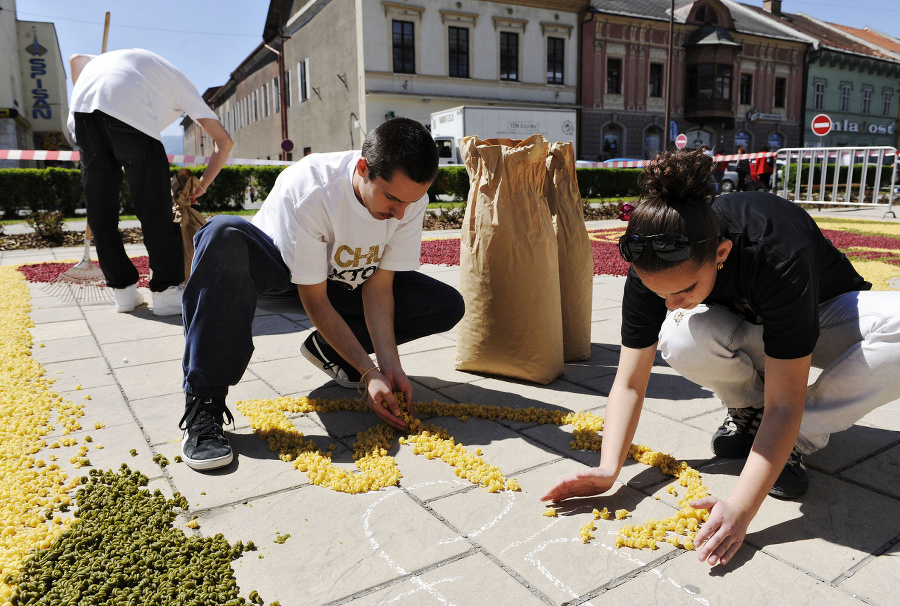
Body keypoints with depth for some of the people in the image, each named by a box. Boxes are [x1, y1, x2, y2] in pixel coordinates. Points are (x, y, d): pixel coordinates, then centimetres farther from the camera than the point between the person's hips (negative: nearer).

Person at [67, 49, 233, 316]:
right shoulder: (181, 84, 27)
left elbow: (76, 60, 31)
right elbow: (224, 140, 19)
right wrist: (202, 185, 25)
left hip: (82, 103, 5)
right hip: (127, 111, -5)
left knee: (100, 206, 9)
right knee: (154, 206, 0)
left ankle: (123, 289, 13)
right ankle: (166, 291, 1)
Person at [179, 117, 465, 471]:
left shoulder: (412, 198, -22)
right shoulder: (308, 189, -36)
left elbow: (378, 286, -18)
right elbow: (314, 299, -30)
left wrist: (390, 365, -27)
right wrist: (369, 373, -34)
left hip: (347, 278, 4)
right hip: (276, 265, -3)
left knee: (447, 306, -13)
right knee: (224, 234, -39)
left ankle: (327, 348, 2)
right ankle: (203, 404, -32)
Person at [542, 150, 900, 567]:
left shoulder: (778, 257, -41)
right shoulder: (653, 267, -29)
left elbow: (783, 405, -37)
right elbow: (629, 383, -22)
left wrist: (740, 508, -44)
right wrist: (608, 469, -34)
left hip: (826, 317, -1)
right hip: (742, 329, 2)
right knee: (679, 339, -35)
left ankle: (800, 438, -14)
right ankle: (748, 411, -4)